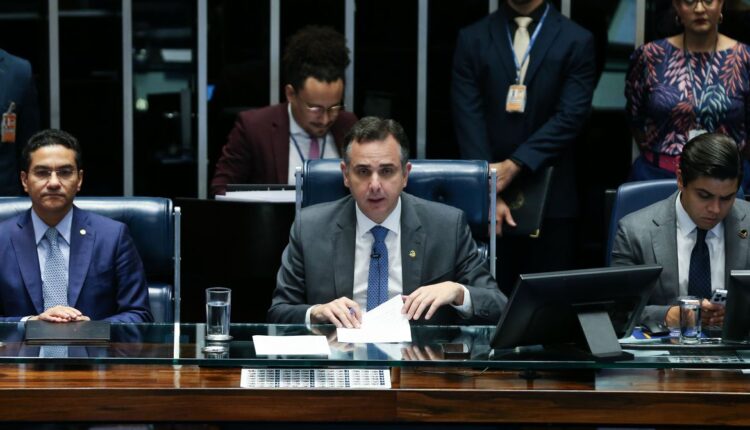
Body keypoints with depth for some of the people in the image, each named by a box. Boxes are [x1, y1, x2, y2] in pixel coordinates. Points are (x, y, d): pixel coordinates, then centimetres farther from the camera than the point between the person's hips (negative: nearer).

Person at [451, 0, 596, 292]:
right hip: (488, 193, 1)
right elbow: (468, 119, -2)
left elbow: (570, 117, -7)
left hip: (551, 198, -1)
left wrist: (514, 165, -17)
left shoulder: (576, 41, 2)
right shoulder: (472, 39, 6)